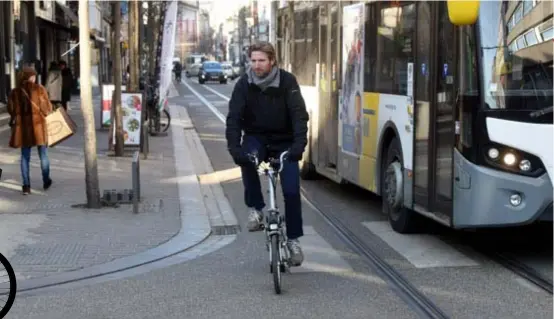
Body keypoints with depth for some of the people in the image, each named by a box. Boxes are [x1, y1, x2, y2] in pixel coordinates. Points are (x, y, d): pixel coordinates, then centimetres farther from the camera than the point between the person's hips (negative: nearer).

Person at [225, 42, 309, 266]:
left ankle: (293, 239, 7)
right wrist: (234, 148, -31)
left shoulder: (287, 81, -14)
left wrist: (299, 144, -36)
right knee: (246, 159, -34)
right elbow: (233, 118, -16)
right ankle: (255, 209, -17)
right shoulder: (244, 84, -10)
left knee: (291, 190, -9)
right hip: (256, 137, 1)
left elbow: (299, 115, -20)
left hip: (284, 141, 0)